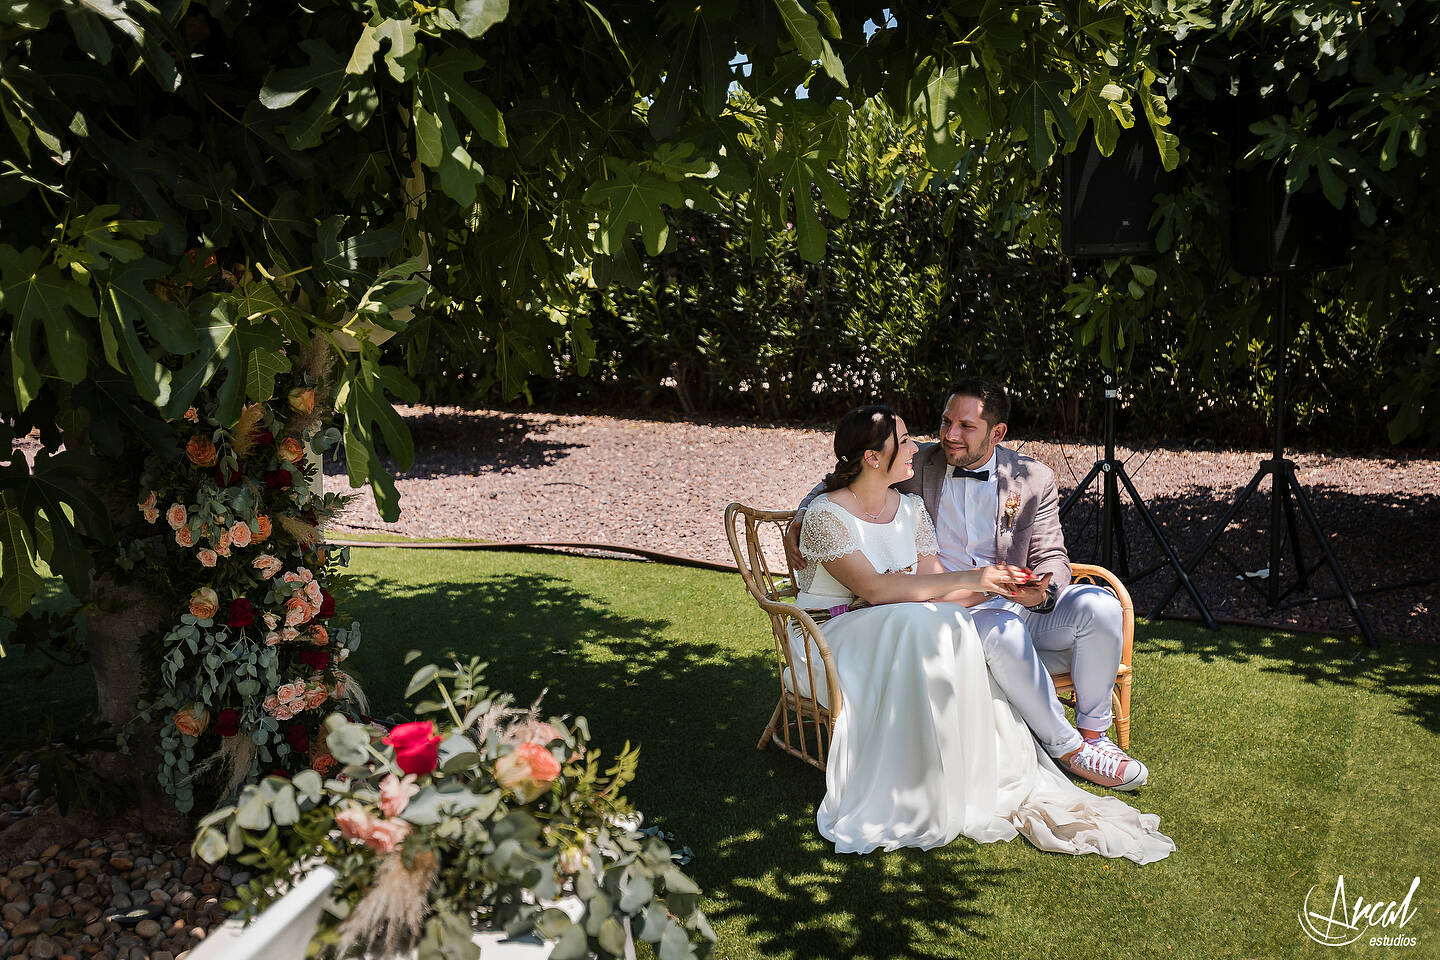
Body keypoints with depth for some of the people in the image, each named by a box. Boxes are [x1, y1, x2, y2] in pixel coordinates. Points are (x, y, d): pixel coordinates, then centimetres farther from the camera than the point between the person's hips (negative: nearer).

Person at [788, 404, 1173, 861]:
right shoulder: (826, 515, -13)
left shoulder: (910, 508, 8)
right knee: (921, 626, -34)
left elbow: (935, 591, 3)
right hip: (829, 642, -5)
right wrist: (965, 578, -28)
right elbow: (873, 588, -26)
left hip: (905, 635, 6)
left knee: (950, 629, -28)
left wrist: (990, 586, -17)